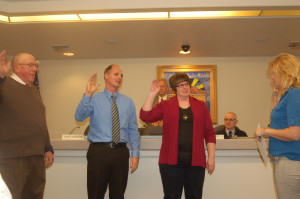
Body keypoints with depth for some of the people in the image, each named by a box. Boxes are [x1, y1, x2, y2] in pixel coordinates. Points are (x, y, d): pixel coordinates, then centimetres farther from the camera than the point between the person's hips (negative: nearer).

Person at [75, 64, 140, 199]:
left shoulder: (128, 102, 9)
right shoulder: (94, 99, 0)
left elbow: (133, 130, 9)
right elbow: (79, 117, -16)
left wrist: (135, 154, 4)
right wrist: (87, 94, -26)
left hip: (121, 152, 3)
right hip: (99, 151, -2)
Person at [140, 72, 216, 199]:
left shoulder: (201, 106, 10)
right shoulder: (165, 105, 6)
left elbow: (209, 133, 8)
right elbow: (145, 116, -6)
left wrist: (211, 157, 2)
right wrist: (152, 94, -7)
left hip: (195, 161, 2)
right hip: (171, 161, -1)